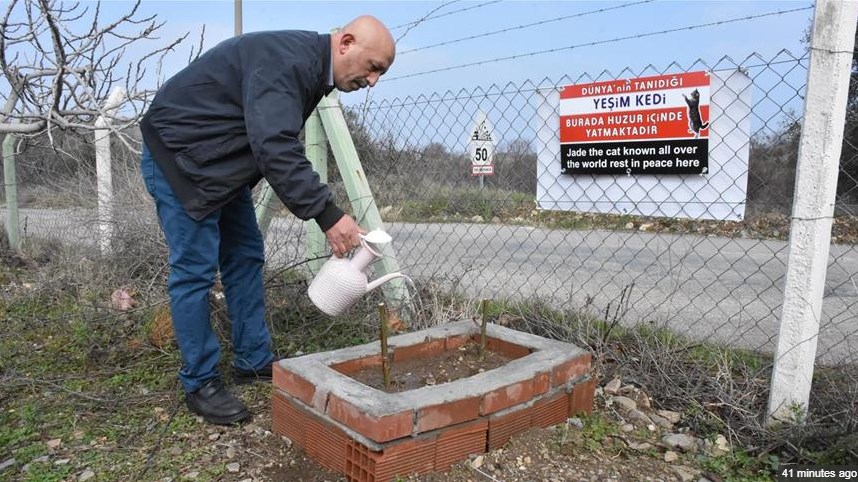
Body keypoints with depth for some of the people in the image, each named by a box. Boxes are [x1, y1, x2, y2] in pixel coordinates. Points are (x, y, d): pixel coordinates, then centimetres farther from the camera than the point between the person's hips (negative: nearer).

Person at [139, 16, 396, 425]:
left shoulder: (309, 64, 5)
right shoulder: (285, 61, -26)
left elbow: (279, 145, 7)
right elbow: (275, 149, -37)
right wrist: (327, 216, -38)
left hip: (221, 160, 10)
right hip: (177, 153, -10)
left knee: (246, 257, 8)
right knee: (195, 268, -8)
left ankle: (254, 362, 18)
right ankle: (199, 384, 4)